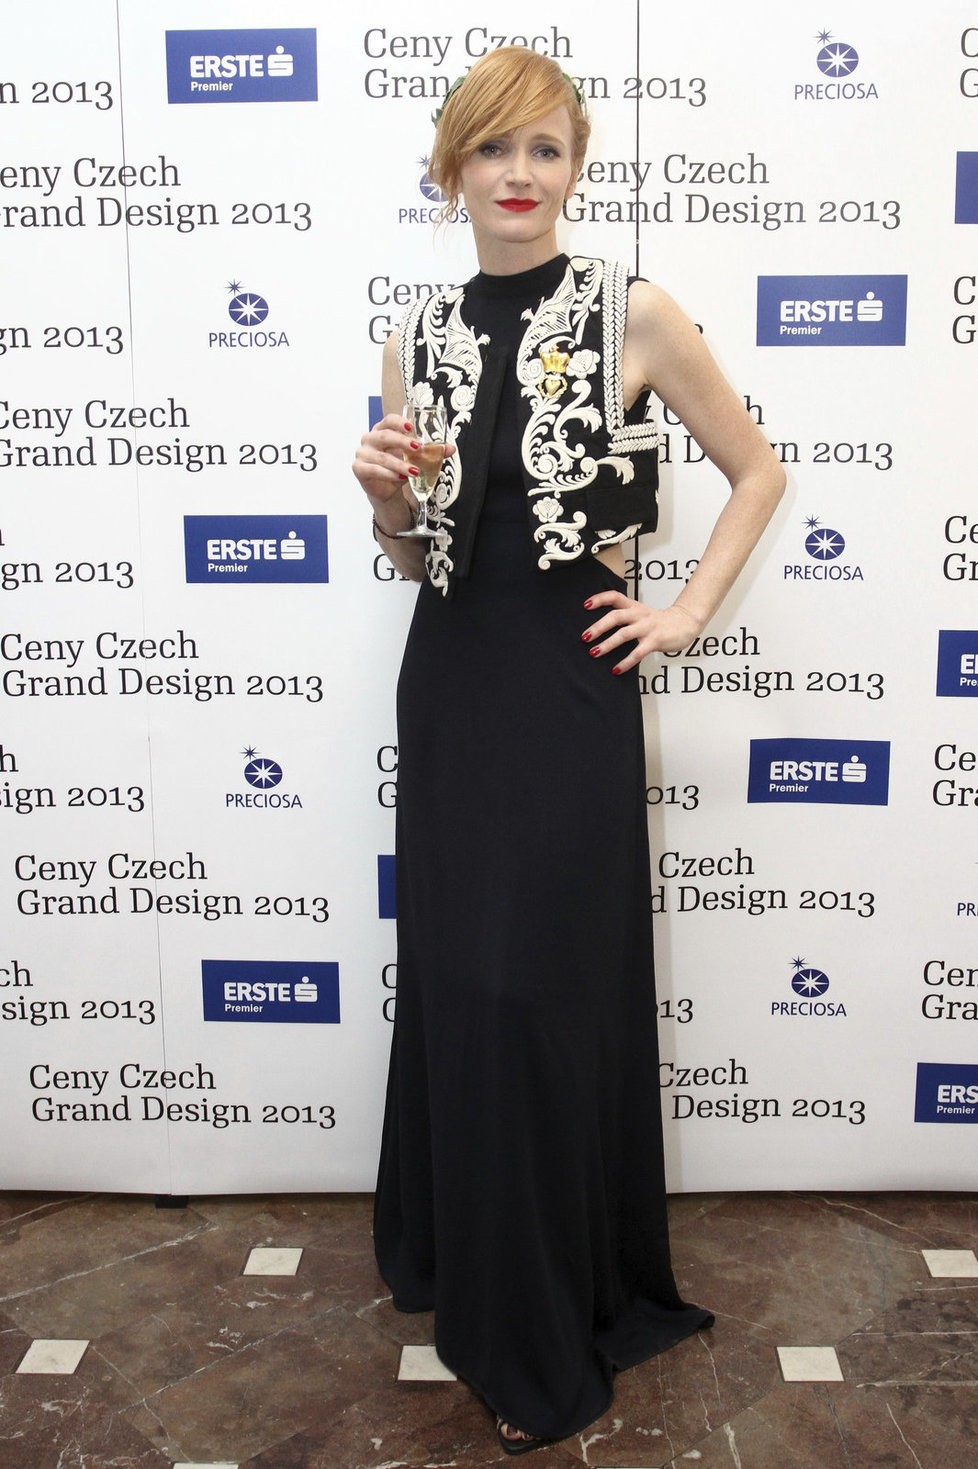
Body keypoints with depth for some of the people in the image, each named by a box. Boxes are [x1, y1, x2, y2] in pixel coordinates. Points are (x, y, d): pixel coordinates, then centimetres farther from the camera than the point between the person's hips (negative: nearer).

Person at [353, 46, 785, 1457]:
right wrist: (385, 498, -7)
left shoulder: (634, 315, -3)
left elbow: (758, 470, 6)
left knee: (548, 996, 1)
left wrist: (687, 614, -2)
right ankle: (454, 1250, 37)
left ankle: (555, 1334, 23)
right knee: (451, 983, 12)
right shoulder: (420, 335, 9)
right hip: (450, 684, 4)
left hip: (570, 689, -4)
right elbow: (415, 559, 13)